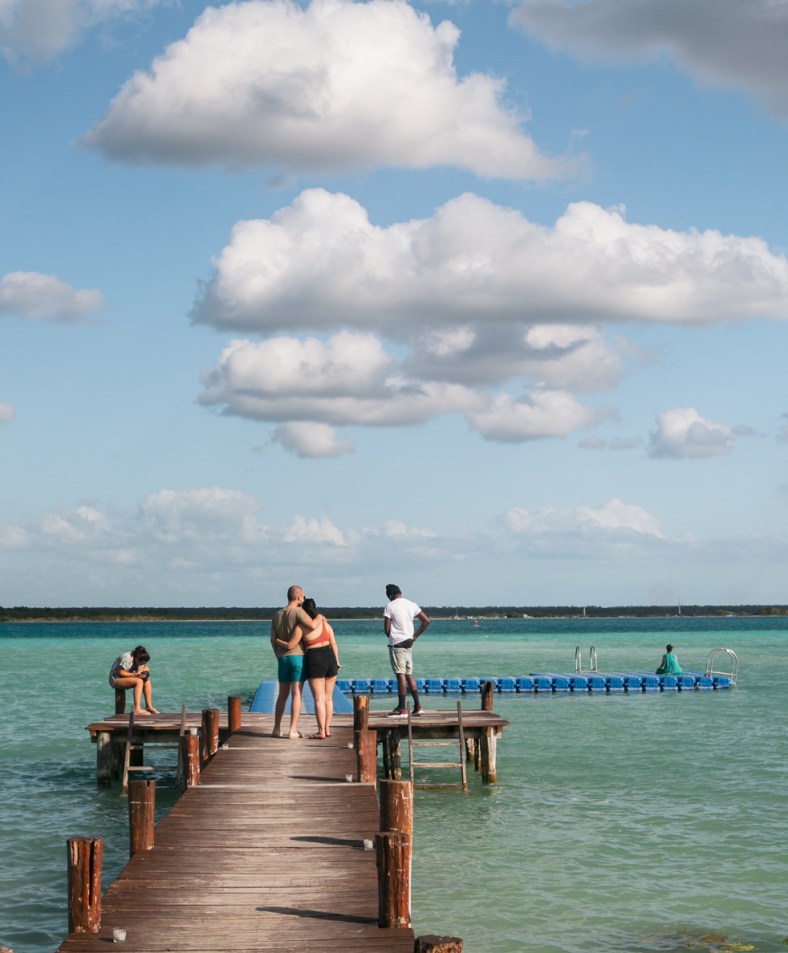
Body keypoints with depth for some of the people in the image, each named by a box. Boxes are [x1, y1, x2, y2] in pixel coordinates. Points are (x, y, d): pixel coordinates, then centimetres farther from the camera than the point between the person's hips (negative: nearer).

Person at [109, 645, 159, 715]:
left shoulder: (140, 661, 2)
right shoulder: (127, 658, -25)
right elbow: (120, 672, -26)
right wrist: (135, 674, -29)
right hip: (116, 680, -9)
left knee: (147, 680, -2)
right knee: (139, 681, -28)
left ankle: (149, 706, -3)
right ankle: (137, 709, -35)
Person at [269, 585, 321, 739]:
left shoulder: (277, 615, 10)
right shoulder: (298, 612, -10)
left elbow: (273, 640, 12)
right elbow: (312, 626, -24)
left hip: (282, 658, 6)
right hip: (297, 656, -6)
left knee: (283, 694, 14)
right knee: (296, 694, -4)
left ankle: (277, 728, 17)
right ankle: (293, 730, -7)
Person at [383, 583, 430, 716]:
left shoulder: (390, 606, -8)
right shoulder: (411, 605, 8)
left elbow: (387, 629, -10)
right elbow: (426, 621, 7)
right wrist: (415, 636, 9)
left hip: (396, 644, -6)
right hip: (408, 643, 6)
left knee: (401, 675, -6)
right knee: (409, 675, 12)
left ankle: (401, 708, -4)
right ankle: (417, 706, 8)